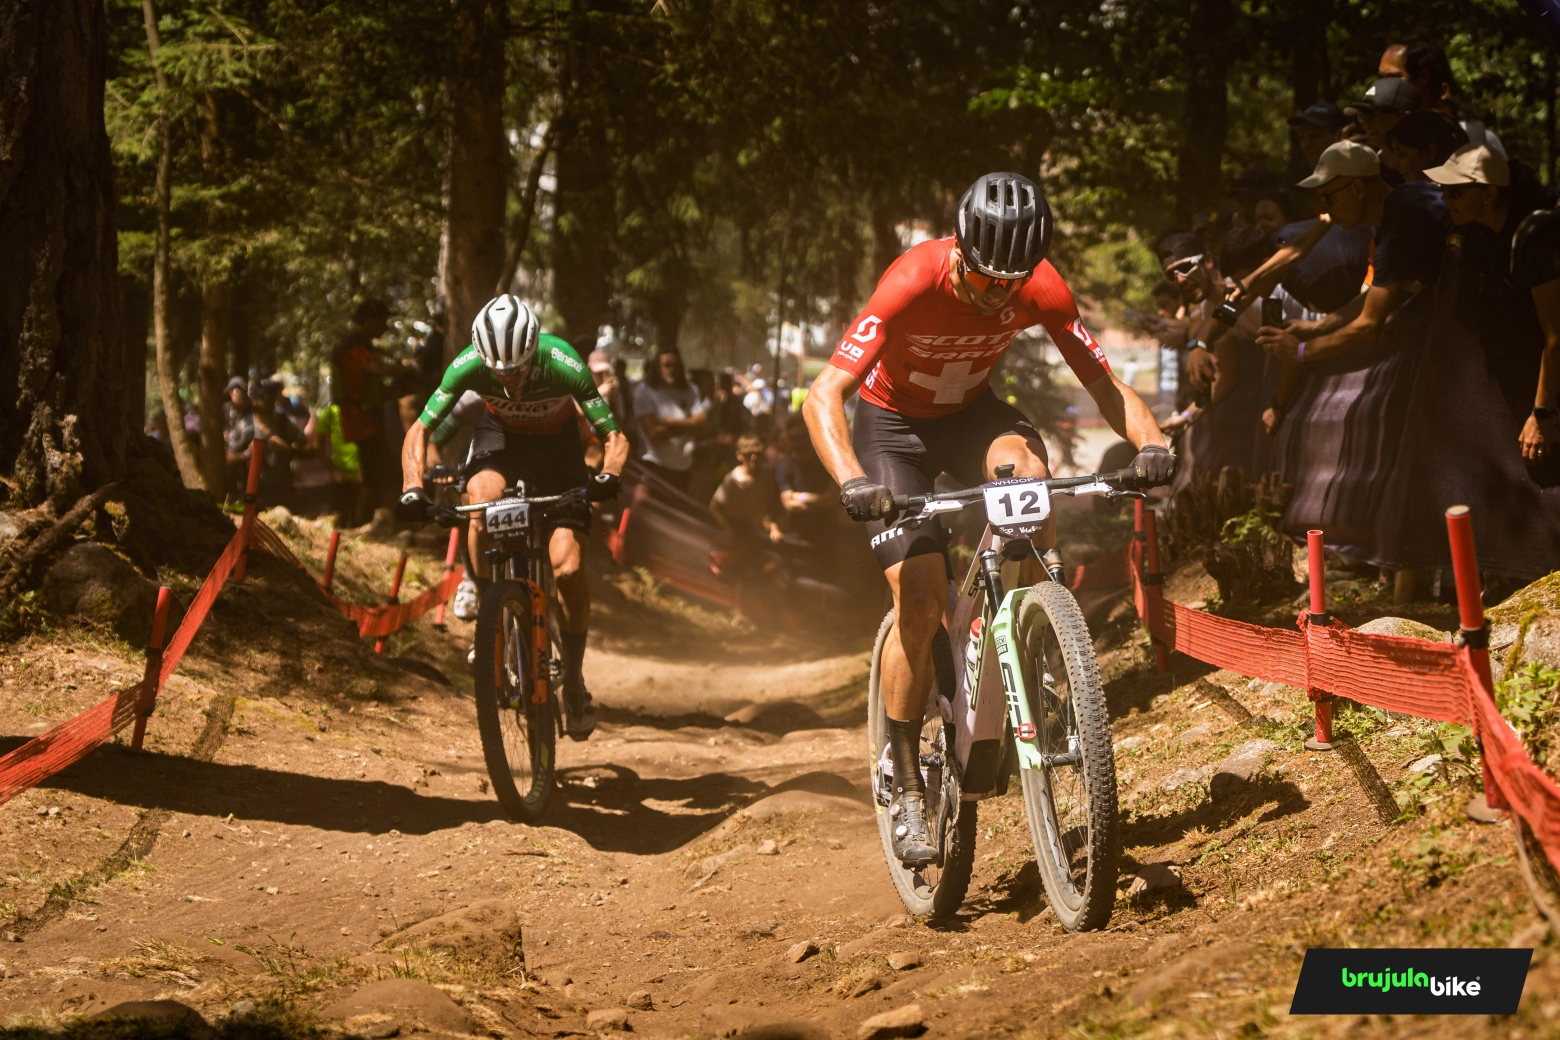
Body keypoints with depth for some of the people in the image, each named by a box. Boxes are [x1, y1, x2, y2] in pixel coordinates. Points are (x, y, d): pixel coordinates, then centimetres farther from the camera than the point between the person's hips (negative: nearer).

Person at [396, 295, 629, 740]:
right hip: (499, 436, 1)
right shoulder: (468, 366, -30)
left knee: (568, 569, -16)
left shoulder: (564, 366, -34)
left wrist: (609, 474, -47)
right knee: (483, 497, -35)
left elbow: (614, 436, -26)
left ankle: (574, 682, 5)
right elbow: (419, 431, -21)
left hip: (556, 441, -1)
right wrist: (412, 489, -37)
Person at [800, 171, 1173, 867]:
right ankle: (907, 790, -4)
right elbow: (823, 396, -37)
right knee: (921, 600, -17)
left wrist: (1150, 442, -38)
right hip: (892, 424, -3)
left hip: (970, 414, 3)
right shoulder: (913, 283, -33)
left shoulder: (1040, 288, -23)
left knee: (1026, 468, -34)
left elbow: (1106, 384, -18)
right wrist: (852, 481, -53)